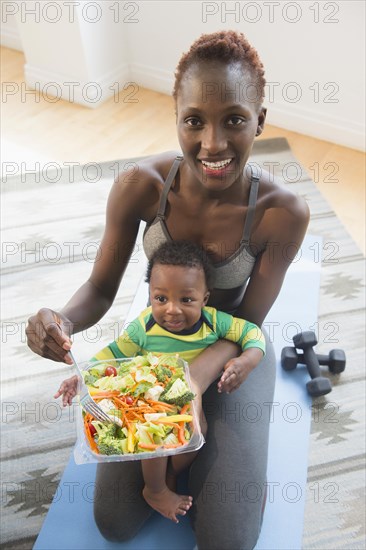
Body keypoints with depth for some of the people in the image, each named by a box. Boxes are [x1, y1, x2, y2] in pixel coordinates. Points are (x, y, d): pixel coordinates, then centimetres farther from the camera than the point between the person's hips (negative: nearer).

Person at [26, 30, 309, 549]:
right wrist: (63, 321, -36)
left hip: (232, 352, -1)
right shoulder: (141, 186, -25)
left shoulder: (283, 211, -27)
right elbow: (101, 288, -13)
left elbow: (246, 323, -17)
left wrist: (198, 372, -36)